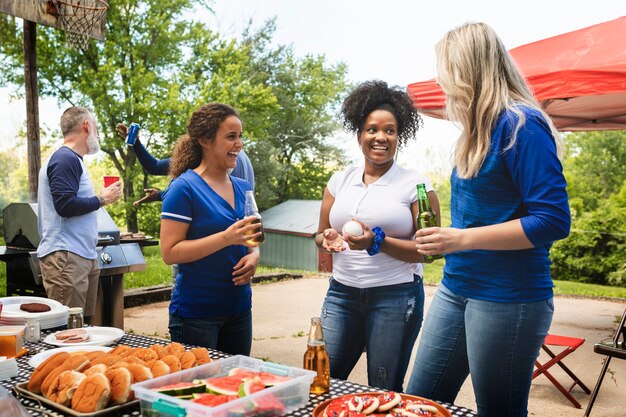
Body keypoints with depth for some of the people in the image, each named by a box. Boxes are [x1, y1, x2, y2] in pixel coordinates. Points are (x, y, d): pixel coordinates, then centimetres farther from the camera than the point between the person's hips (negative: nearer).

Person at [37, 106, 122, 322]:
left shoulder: (71, 159, 19)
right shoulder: (65, 159, -12)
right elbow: (65, 205, -20)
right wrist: (102, 199, -10)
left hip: (83, 255, 10)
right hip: (65, 256, -10)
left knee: (84, 324, 12)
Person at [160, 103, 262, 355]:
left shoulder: (243, 189, 7)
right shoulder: (184, 188, -13)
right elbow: (169, 252, -17)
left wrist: (253, 256, -5)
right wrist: (227, 237, -25)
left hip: (239, 309, 7)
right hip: (196, 314, -6)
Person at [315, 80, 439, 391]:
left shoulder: (416, 184, -3)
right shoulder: (339, 181, 9)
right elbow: (320, 235, 15)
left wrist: (378, 242, -20)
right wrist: (328, 239, -8)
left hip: (396, 297, -3)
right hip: (342, 293, 3)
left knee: (385, 392, 6)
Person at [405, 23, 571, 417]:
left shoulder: (520, 125, -14)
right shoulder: (478, 130, 12)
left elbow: (553, 220, -20)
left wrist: (461, 239, -21)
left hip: (507, 299, -8)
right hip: (456, 289, 8)